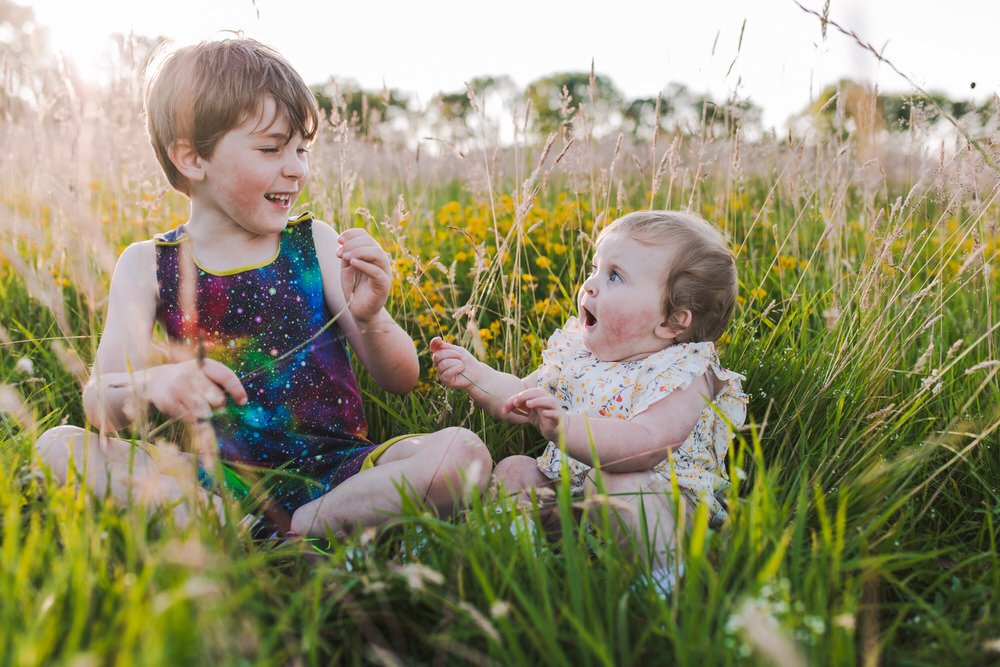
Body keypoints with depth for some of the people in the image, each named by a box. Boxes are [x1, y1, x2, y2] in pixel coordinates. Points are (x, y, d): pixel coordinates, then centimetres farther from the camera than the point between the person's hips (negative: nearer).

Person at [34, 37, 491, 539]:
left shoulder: (316, 244, 3)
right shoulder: (147, 265, 4)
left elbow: (400, 381, 2)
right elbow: (98, 401, -5)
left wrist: (369, 318, -20)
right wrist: (151, 385, -28)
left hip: (333, 469, 0)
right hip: (218, 476, 0)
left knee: (464, 453, -25)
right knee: (57, 446, -19)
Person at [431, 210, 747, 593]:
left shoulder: (684, 372, -17)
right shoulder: (576, 348, 6)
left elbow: (644, 445, -35)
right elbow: (522, 399, 15)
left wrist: (564, 427, -47)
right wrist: (477, 376, -4)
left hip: (659, 493, -7)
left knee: (613, 485, -35)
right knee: (513, 468, -4)